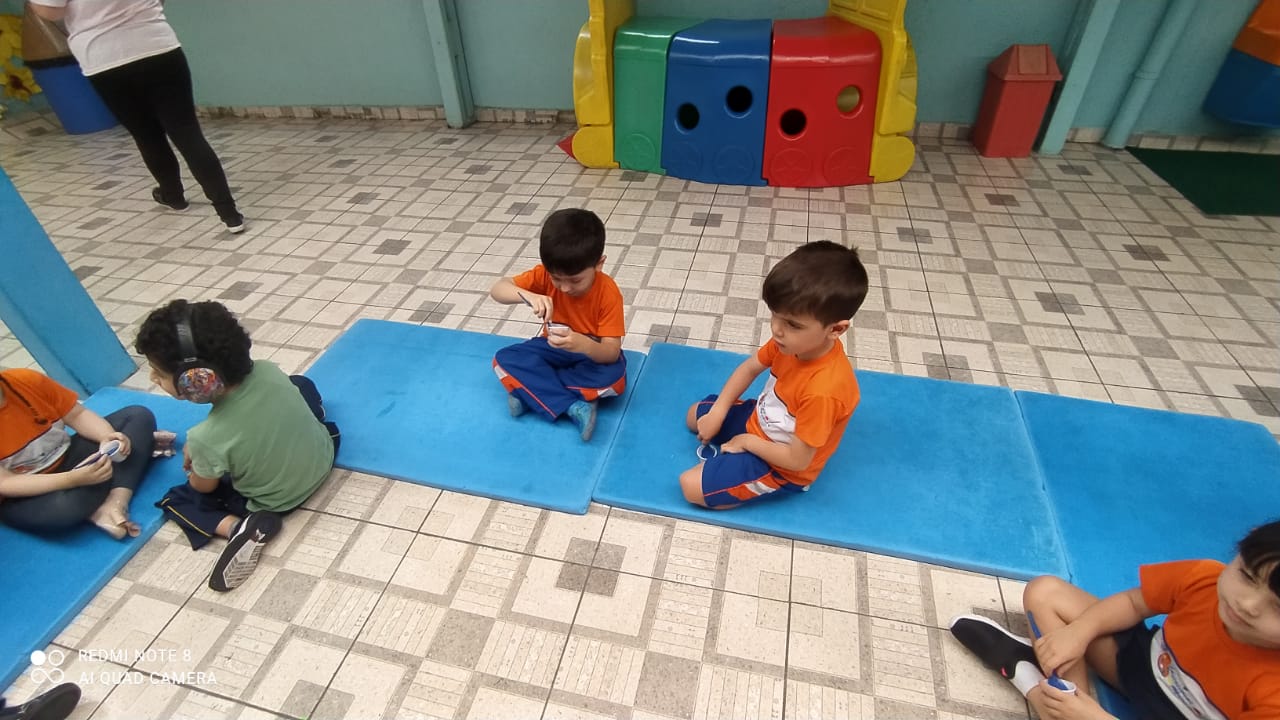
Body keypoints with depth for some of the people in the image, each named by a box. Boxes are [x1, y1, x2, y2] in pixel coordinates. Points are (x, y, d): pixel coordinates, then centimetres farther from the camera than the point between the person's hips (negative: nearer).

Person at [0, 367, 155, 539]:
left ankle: (115, 503, -25)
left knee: (139, 416, -8)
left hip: (66, 458, 7)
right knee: (65, 506, -40)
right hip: (20, 497, -6)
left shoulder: (26, 379, -11)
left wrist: (108, 436, -23)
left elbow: (77, 414, -3)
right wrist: (74, 479, -37)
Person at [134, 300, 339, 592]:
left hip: (274, 502, -5)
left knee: (176, 499, 10)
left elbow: (203, 487, -11)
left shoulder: (209, 438, -35)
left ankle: (239, 527, -10)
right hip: (322, 458, 6)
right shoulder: (267, 371, -24)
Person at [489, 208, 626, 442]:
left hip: (594, 354, -3)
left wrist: (583, 344, -52)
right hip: (555, 348, 3)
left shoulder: (608, 293, -27)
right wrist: (527, 295, -45)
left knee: (614, 379, -35)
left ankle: (530, 390, -24)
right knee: (504, 360, -21)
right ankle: (573, 407, -30)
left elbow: (611, 353, -30)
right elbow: (497, 289, -23)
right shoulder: (546, 274, -18)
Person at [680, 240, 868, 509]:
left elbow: (797, 460, -29)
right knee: (695, 415, 21)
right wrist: (717, 413, -6)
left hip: (781, 466, -8)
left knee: (691, 486, -16)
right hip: (760, 420, 8)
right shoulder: (793, 341, -18)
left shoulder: (823, 390, -41)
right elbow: (749, 368, 1)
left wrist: (747, 441, -15)